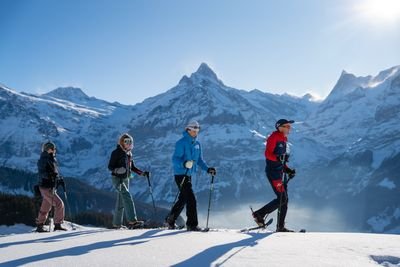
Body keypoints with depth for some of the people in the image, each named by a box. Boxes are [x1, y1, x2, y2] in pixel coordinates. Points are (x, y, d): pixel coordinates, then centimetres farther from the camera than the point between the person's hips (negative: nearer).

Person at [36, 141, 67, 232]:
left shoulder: (53, 160, 16)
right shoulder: (42, 160, -10)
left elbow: (56, 172, 26)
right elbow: (42, 173, -22)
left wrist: (60, 180, 13)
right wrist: (50, 175, -36)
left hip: (52, 188, 9)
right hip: (46, 187, -9)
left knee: (45, 208, 13)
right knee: (59, 204, -13)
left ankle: (39, 226, 22)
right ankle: (57, 225, -7)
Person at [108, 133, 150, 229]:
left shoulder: (129, 153, 11)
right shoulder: (116, 152, -10)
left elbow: (132, 167, 17)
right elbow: (110, 166, -11)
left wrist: (142, 173, 6)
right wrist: (117, 170, -31)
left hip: (126, 179, 8)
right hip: (117, 179, -8)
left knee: (121, 201, 10)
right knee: (127, 197, -22)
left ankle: (116, 224, 19)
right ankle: (132, 221, -28)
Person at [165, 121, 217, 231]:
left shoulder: (197, 144, 12)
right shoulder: (181, 143, -12)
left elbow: (200, 160, 19)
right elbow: (175, 159, -18)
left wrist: (208, 169, 5)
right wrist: (184, 164, -36)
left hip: (189, 175, 8)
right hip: (181, 175, -8)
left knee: (183, 199, 16)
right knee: (191, 199, -11)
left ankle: (170, 220, 31)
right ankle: (192, 224, -3)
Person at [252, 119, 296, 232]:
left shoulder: (284, 140, 18)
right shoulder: (274, 137, -9)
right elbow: (267, 154, -19)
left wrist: (288, 170, 13)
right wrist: (278, 158, -34)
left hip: (280, 172, 9)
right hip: (273, 171, -9)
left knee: (284, 200, 7)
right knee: (282, 198, -12)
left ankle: (280, 227, 13)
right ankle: (259, 214, 1)